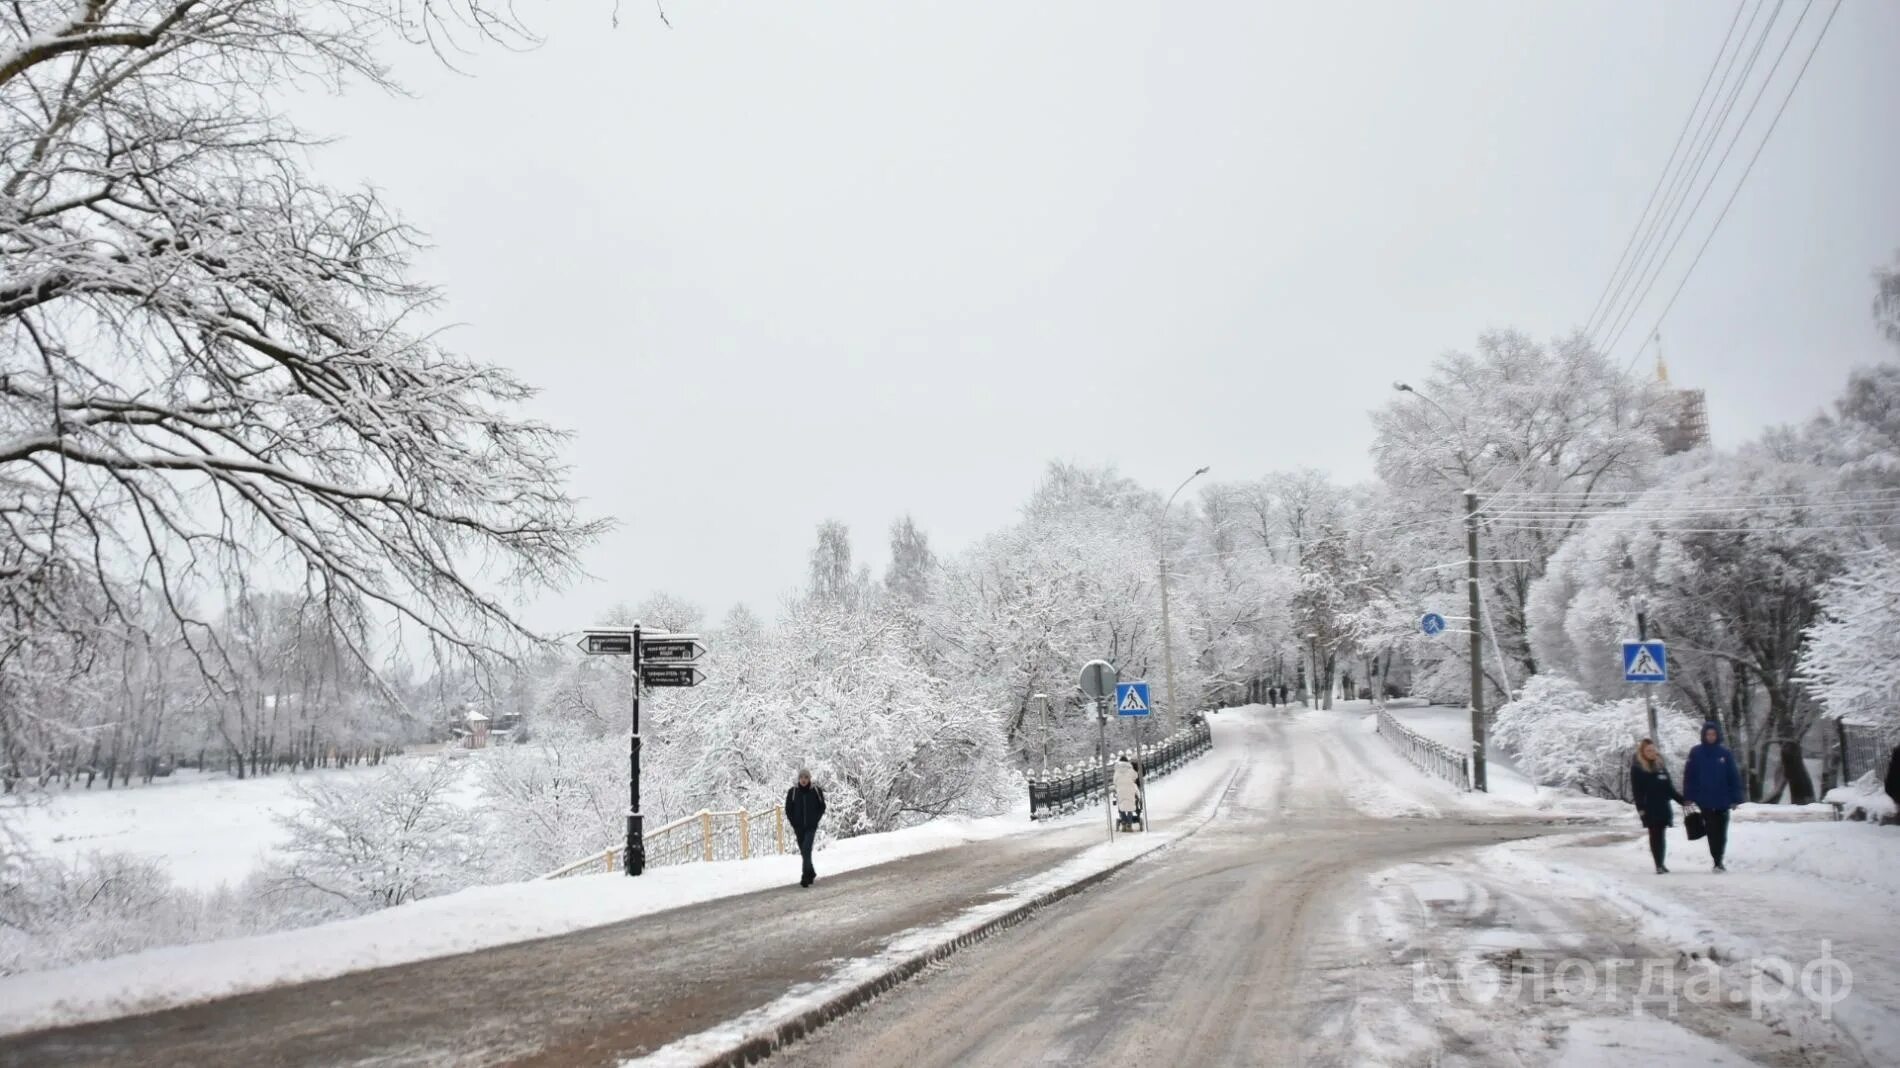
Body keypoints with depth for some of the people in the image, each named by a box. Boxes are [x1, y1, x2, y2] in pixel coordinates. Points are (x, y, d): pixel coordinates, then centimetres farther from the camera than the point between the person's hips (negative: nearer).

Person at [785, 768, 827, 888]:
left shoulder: (816, 791, -4)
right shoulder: (792, 792, -2)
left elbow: (822, 807, 6)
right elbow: (788, 810, 6)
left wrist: (815, 821, -4)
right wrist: (794, 824, -1)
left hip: (811, 827, -3)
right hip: (798, 828, 3)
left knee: (806, 850, -17)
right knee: (804, 852, 11)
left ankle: (806, 878, -16)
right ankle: (812, 874, 30)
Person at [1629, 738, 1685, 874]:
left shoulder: (1660, 764, 13)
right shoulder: (1637, 768, -2)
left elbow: (1669, 786, 17)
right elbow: (1636, 790, -6)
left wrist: (1681, 800, 12)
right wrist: (1640, 807, -14)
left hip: (1663, 807, 4)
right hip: (1649, 808, -4)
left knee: (1662, 836, 6)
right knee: (1655, 836, -5)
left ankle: (1661, 863, 16)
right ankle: (1659, 865, -3)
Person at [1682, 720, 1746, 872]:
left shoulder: (1725, 753, 1)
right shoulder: (1696, 753, -1)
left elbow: (1734, 776, 1)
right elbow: (1689, 775, -1)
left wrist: (1735, 798, -3)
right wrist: (1689, 797, -5)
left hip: (1722, 801, 1)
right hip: (1705, 801, -1)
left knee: (1721, 833, 7)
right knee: (1712, 832, -1)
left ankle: (1719, 860, 20)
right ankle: (1717, 861, 3)